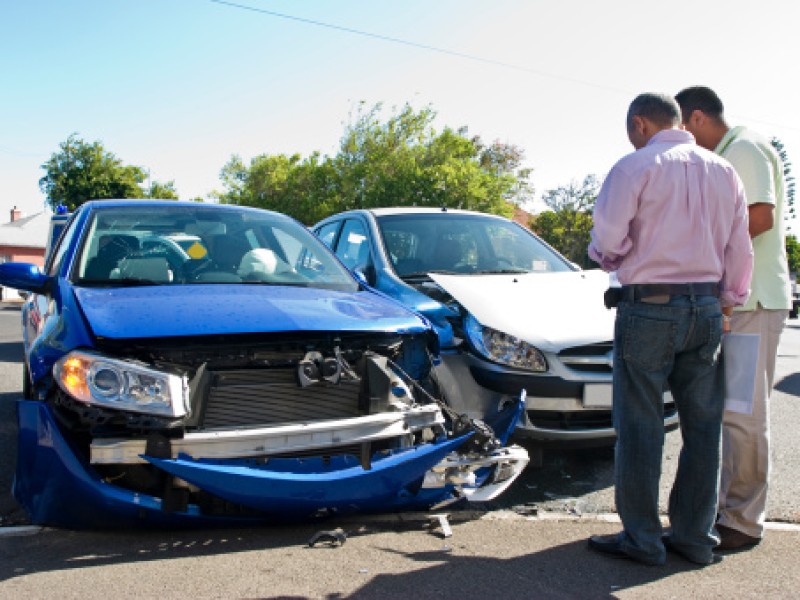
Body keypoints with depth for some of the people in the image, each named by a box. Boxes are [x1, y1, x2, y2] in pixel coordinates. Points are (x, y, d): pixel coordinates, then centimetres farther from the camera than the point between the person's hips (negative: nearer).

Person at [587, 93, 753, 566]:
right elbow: (740, 248, 12)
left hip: (649, 308, -6)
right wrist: (729, 301, 20)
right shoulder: (723, 171, 11)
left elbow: (608, 239, -13)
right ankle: (696, 537, 20)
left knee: (641, 426, 2)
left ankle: (642, 539, 10)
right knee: (703, 425, 11)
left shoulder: (636, 166, -7)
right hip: (706, 306, 6)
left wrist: (608, 257, 9)